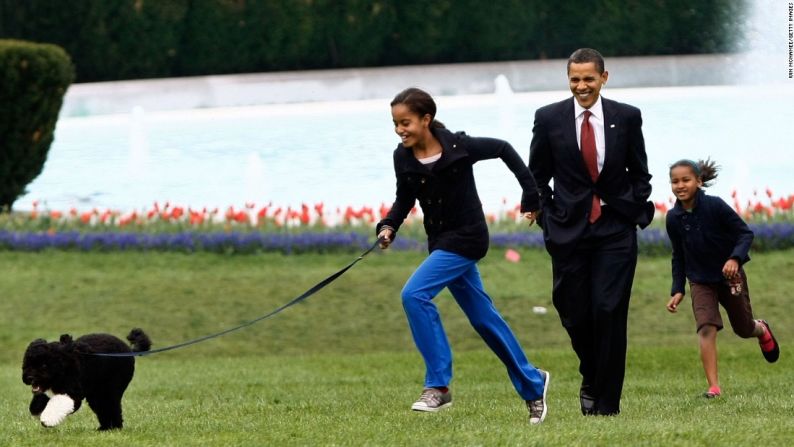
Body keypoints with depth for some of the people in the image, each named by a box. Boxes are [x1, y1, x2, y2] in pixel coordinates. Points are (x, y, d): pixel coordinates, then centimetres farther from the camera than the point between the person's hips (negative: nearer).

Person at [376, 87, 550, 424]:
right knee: (483, 317, 15)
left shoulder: (458, 147, -18)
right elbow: (404, 200, 9)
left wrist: (531, 192, -3)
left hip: (467, 238, -7)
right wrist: (388, 226, -10)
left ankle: (438, 385, -18)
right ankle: (532, 384, 31)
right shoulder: (403, 158, -4)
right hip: (441, 241, 7)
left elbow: (503, 149, -4)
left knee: (414, 294, -22)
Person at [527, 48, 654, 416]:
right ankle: (591, 378, 30)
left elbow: (639, 174, 12)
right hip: (569, 231, 1)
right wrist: (549, 219, 1)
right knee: (575, 314, 1)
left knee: (609, 312, -9)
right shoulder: (549, 119, 2)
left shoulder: (627, 118, 3)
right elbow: (537, 176, 9)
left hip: (616, 231, -1)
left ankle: (606, 401, -2)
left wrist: (633, 211, 1)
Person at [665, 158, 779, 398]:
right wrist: (677, 290, 1)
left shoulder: (715, 206, -20)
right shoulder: (674, 218, -9)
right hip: (700, 281, 2)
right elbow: (678, 256, 5)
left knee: (743, 328, 14)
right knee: (706, 328, -18)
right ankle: (714, 387, -19)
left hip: (730, 274, -2)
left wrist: (735, 258, -33)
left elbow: (745, 233, -17)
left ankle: (761, 329, 53)